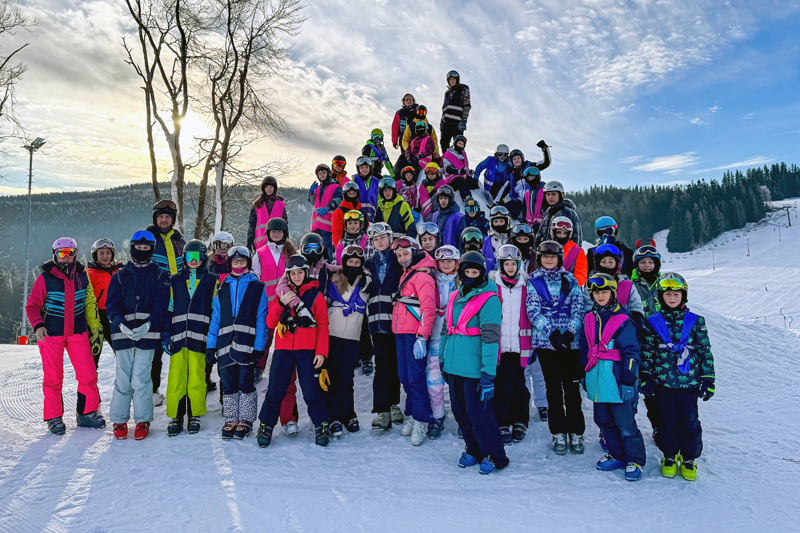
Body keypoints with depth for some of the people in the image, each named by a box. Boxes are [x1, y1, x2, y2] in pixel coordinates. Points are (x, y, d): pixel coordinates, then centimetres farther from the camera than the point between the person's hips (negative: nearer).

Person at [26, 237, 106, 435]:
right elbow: (32, 306, 0)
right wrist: (38, 325, -18)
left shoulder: (82, 276, 5)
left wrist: (96, 329, 11)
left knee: (88, 374, -1)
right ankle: (54, 418, 19)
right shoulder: (45, 278, -4)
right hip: (51, 334, -2)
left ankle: (87, 413, 15)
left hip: (78, 333, 2)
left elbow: (90, 304, 13)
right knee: (53, 377, 4)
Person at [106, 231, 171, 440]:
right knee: (122, 379, 3)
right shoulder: (120, 276, 15)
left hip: (148, 334, -2)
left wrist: (148, 325, -19)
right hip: (123, 333, 2)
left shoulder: (161, 276, 10)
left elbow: (161, 305, -2)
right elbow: (112, 304, 3)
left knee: (141, 379, -5)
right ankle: (119, 421, 15)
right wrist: (121, 324, -17)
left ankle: (143, 421, 7)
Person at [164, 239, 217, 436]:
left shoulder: (212, 280, 9)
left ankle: (194, 416, 13)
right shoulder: (175, 281, 15)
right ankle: (175, 417, 10)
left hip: (199, 337, -2)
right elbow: (168, 308, 15)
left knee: (196, 378, -1)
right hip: (178, 336, 2)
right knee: (176, 378, -1)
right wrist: (165, 335, 7)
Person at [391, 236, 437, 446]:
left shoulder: (422, 275, -10)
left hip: (415, 334, -9)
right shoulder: (406, 274, 19)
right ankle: (412, 415, 23)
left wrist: (422, 337, -23)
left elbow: (428, 308, -18)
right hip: (401, 332, 9)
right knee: (405, 377, 12)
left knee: (415, 378, -8)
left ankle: (421, 422, 1)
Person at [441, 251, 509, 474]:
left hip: (474, 367, -7)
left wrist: (488, 375, -19)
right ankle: (473, 450, 32)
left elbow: (490, 338, -15)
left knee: (478, 412, -2)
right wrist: (443, 359, 16)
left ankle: (494, 456, 16)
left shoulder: (489, 299, -10)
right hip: (454, 365, 7)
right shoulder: (455, 297, 13)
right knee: (459, 410, 14)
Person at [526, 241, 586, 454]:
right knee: (553, 387, 8)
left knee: (572, 386, 3)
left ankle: (576, 433, 15)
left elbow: (578, 309, 1)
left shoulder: (570, 280, 7)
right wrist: (551, 332, -16)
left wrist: (570, 332, -15)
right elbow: (533, 311, -4)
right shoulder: (533, 282, 5)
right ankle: (558, 433, 18)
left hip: (570, 340, 0)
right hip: (545, 340, 0)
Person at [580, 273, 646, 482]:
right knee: (604, 421, 15)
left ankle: (634, 460, 14)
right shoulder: (589, 319, 10)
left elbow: (631, 352, -9)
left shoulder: (623, 320, -8)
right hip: (597, 382, 6)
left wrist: (629, 380, -13)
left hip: (616, 380, -6)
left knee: (625, 424, -1)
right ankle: (617, 455, 30)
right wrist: (583, 374, 21)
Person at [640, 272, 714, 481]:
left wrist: (708, 379, 2)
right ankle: (670, 456, 26)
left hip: (689, 381, 0)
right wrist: (646, 377, 2)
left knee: (689, 422, 6)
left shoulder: (695, 322, 2)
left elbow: (705, 352, 5)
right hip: (663, 381, 1)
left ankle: (689, 458, 24)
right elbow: (647, 352, 6)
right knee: (667, 421, 10)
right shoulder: (653, 322, 2)